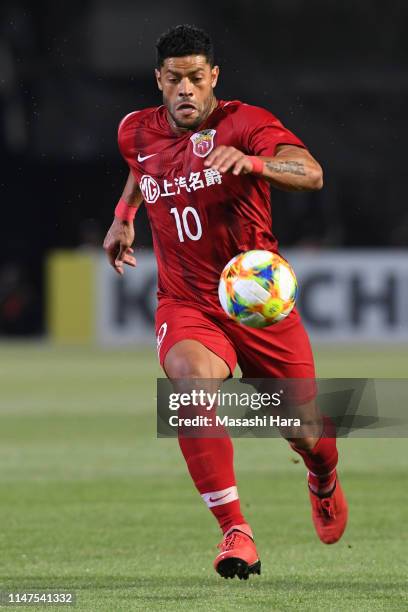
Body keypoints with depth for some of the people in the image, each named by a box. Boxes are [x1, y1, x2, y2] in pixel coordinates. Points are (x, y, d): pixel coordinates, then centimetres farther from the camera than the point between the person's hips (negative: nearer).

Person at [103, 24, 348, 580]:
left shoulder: (244, 123, -12)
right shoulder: (138, 133, 3)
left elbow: (311, 174, -31)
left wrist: (250, 160, -46)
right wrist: (124, 215, 24)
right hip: (185, 302, 2)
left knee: (307, 435, 6)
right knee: (193, 379, -33)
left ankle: (324, 482, 48)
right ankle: (236, 533, -31)